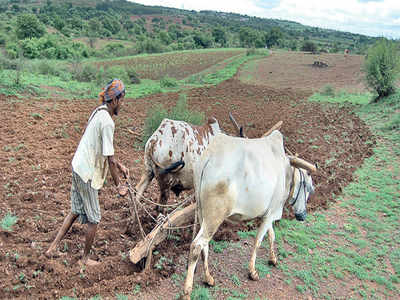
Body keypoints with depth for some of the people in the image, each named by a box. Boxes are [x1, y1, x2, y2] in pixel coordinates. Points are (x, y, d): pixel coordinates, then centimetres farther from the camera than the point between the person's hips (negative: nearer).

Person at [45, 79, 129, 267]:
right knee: (94, 218, 7)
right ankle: (86, 258, 24)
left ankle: (53, 248, 28)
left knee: (76, 211, 21)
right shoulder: (107, 122, -21)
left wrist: (120, 166, 20)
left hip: (78, 166, 9)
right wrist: (118, 185, -10)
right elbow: (109, 159, -20)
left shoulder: (98, 113, 8)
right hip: (87, 173, -9)